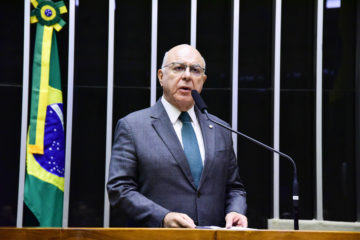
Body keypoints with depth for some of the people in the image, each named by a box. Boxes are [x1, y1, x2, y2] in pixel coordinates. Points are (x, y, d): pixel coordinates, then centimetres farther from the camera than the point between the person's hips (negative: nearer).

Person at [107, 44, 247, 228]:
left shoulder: (219, 130, 18)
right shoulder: (131, 126, 5)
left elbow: (234, 187, 22)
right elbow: (119, 189, -2)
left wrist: (235, 211, 1)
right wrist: (163, 218, -14)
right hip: (156, 236, -3)